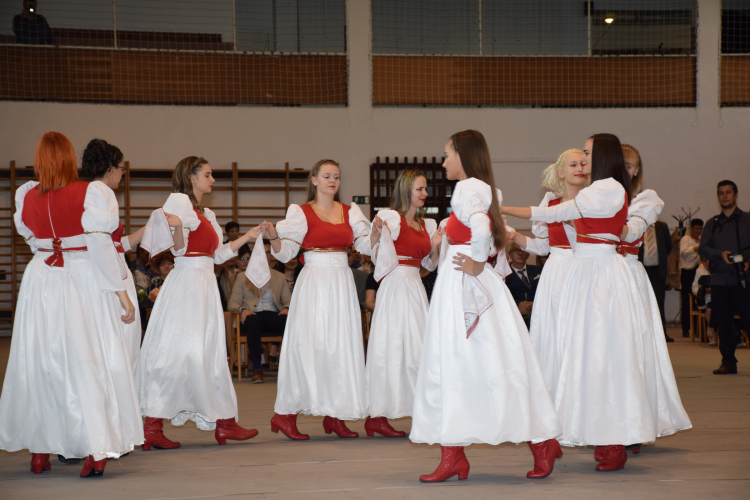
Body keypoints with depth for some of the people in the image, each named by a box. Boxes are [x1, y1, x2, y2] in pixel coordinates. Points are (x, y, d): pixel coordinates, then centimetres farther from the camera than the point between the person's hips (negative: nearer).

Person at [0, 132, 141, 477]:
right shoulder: (89, 193, -10)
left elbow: (28, 235, 13)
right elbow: (101, 245, -12)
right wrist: (121, 293, -9)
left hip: (41, 281, 3)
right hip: (83, 282, -3)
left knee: (40, 363, 11)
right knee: (90, 364, 0)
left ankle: (39, 452, 17)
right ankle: (97, 452, -5)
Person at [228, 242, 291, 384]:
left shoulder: (279, 277, 25)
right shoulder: (243, 277, 19)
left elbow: (288, 300, 16)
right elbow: (233, 303, 11)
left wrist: (287, 308, -9)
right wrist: (242, 309, -13)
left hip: (273, 317, 1)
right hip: (254, 316, -1)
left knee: (288, 320, -35)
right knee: (252, 320, -40)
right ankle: (256, 368, -36)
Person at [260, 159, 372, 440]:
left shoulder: (349, 211, 12)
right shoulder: (301, 212, 1)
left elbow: (365, 245, 5)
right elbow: (286, 253, -1)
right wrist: (273, 237, -20)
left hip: (342, 283, 4)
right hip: (314, 282, -4)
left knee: (342, 345, 2)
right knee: (308, 344, -9)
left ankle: (334, 417, 9)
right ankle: (285, 414, -2)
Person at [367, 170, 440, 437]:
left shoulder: (427, 224, 15)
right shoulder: (391, 217, -6)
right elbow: (380, 260, -9)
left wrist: (436, 246, 2)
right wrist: (376, 234, -25)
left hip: (416, 288, 7)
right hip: (396, 286, -7)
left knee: (417, 349, 3)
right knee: (392, 347, -7)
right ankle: (376, 417, -3)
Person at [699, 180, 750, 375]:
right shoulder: (712, 224, 16)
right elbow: (703, 248, 7)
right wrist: (720, 254, -11)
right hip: (719, 280, 3)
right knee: (724, 324, 4)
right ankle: (728, 361, 10)